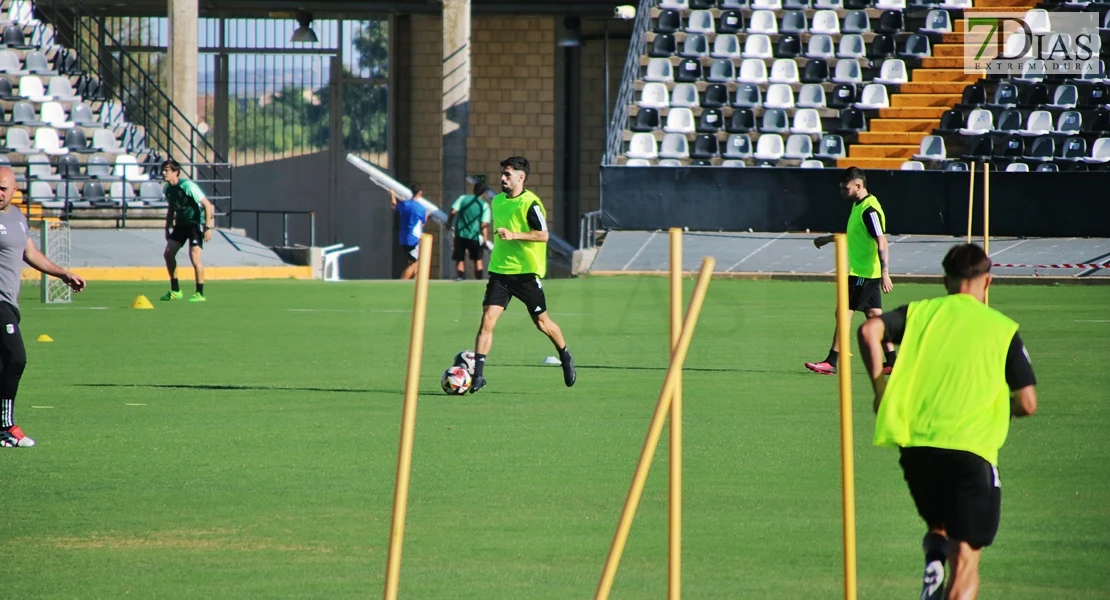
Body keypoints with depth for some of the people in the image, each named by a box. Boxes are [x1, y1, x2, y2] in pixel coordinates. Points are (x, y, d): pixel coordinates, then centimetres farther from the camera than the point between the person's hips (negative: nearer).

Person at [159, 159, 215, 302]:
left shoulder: (187, 186, -22)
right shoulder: (167, 188, 1)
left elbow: (207, 205, -20)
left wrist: (208, 227, -23)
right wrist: (168, 228, 15)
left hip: (196, 222, -8)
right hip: (181, 223, 8)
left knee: (194, 255, -17)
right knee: (168, 253, 1)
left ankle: (200, 293, -7)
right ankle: (175, 291, 14)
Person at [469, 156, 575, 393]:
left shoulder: (530, 203, -11)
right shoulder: (497, 201, 11)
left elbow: (543, 235, -18)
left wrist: (514, 235, -26)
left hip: (527, 272, -5)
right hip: (499, 271, 5)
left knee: (542, 322, 9)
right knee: (487, 319, -10)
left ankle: (565, 357, 36)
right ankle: (477, 374, -13)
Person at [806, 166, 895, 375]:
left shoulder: (869, 210, -19)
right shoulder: (858, 206, 12)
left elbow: (882, 243, -23)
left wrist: (885, 273, -28)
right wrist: (828, 239, 37)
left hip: (863, 273, -10)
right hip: (864, 272, 10)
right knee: (874, 315, 10)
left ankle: (831, 362, -4)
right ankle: (892, 360, 12)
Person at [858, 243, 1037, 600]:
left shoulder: (920, 313, 10)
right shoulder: (1003, 329, 5)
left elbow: (869, 330, -7)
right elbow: (1027, 404, 3)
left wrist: (880, 389, 2)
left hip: (916, 445, 3)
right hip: (971, 450, -3)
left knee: (938, 526, 28)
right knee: (965, 560, -1)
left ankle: (934, 557, -4)